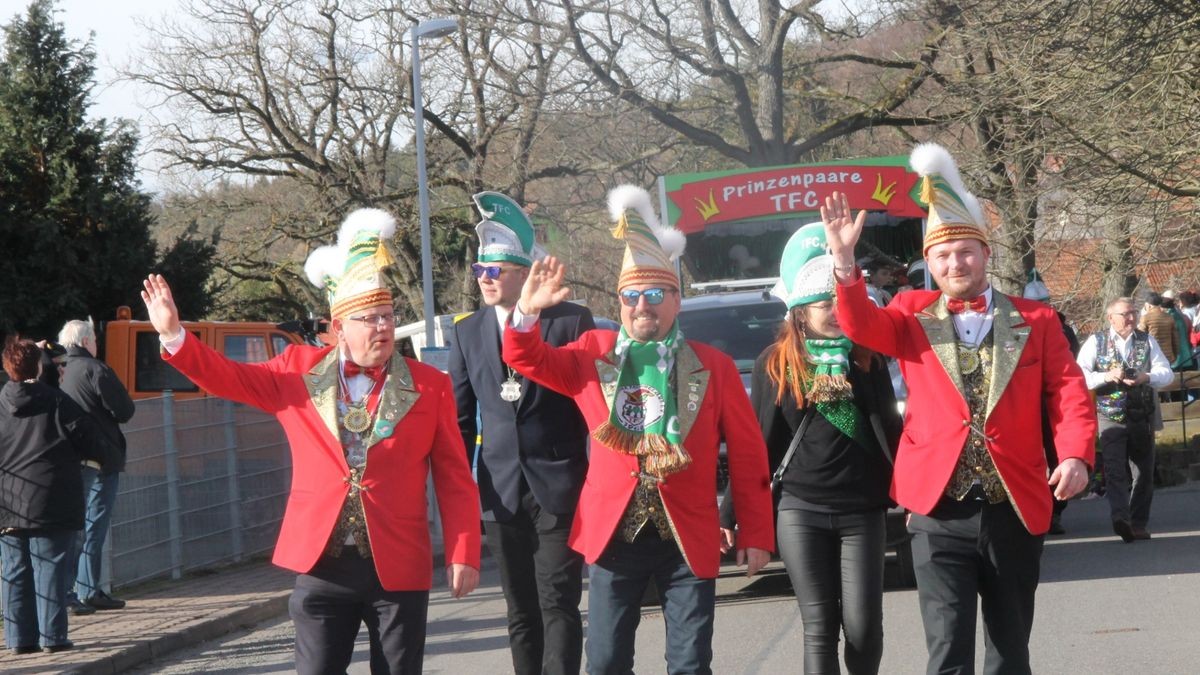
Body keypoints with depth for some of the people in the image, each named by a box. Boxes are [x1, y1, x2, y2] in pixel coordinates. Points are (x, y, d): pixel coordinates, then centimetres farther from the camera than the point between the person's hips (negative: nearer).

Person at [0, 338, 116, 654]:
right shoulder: (57, 402, -6)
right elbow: (85, 441, -3)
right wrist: (107, 454, 15)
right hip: (50, 503, -3)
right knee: (50, 569, 1)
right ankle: (52, 636, 0)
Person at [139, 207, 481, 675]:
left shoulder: (429, 385, 2)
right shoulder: (300, 372, 6)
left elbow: (455, 480, 2)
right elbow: (226, 378, 10)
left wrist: (463, 555, -4)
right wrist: (174, 335, -5)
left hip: (399, 570, -1)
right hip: (321, 567, 1)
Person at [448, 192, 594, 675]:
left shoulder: (571, 322, -3)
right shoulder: (468, 332, 9)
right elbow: (461, 417, 11)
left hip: (560, 489, -4)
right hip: (501, 493, 4)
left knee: (559, 602, -7)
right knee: (521, 612, 9)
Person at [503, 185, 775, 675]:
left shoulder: (713, 367, 2)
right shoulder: (593, 355, 7)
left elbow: (747, 457, 3)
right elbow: (527, 360, 7)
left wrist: (755, 535, -1)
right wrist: (527, 312, -14)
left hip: (688, 538, -1)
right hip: (613, 533, 1)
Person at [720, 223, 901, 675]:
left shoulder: (869, 358, 4)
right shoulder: (775, 363, 3)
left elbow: (890, 429, 5)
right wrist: (730, 513, 4)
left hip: (863, 511, 0)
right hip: (800, 511, 0)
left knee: (863, 626, -3)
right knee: (819, 627, 0)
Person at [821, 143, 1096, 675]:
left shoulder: (1035, 320, 7)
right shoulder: (913, 316, 7)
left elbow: (1069, 394, 2)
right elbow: (860, 325, -10)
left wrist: (1075, 455, -16)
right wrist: (844, 261, -27)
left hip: (1016, 509, 2)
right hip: (939, 511, -1)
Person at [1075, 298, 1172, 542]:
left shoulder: (1147, 341, 9)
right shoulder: (1095, 342, 2)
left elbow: (1166, 373, 3)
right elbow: (1079, 376, -6)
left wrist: (1146, 378, -17)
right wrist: (1107, 376, -19)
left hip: (1142, 417, 3)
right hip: (1110, 417, -3)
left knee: (1144, 472, 7)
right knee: (1115, 469, -18)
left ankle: (1138, 524, 17)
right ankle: (1120, 518, -30)